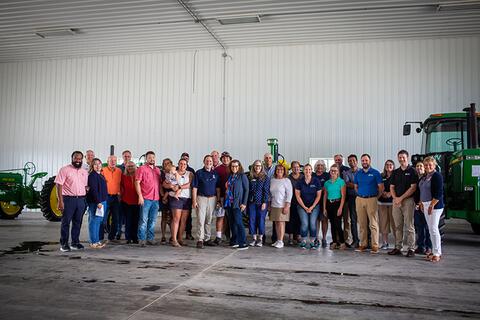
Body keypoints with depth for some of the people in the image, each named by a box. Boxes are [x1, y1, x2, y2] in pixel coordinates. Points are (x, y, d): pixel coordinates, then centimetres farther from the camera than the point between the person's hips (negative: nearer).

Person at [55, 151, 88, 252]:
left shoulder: (84, 172, 13)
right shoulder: (65, 170, -4)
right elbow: (59, 185, -9)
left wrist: (86, 200, 9)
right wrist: (60, 201, -15)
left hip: (81, 199, 5)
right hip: (68, 199, -5)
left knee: (77, 222, 10)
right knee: (66, 222, -1)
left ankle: (75, 243, 19)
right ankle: (64, 244, 8)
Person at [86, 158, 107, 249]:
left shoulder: (100, 175, 17)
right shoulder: (92, 175, -11)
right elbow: (93, 190, -18)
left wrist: (103, 201, 13)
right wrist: (98, 202, -22)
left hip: (102, 201, 9)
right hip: (95, 202, -9)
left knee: (98, 221, 12)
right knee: (94, 221, -5)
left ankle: (97, 241, 19)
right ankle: (93, 242, -1)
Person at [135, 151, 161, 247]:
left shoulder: (157, 170, 17)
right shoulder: (141, 169, 0)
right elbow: (137, 183, -6)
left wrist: (160, 195, 11)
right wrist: (140, 196, -14)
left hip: (156, 199, 6)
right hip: (146, 199, -6)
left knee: (153, 220, 9)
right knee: (144, 220, -5)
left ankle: (150, 238, 17)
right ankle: (142, 239, 1)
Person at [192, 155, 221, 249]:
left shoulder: (215, 174, 10)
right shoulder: (199, 173, 0)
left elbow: (217, 188, 13)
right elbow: (194, 188, -2)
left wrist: (218, 200, 7)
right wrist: (194, 201, -8)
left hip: (212, 199, 4)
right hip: (201, 198, -4)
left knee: (209, 220, 9)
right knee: (201, 220, -6)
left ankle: (207, 239, 17)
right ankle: (200, 240, -3)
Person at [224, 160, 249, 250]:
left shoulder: (242, 176, -3)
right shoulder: (229, 176, 14)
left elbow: (246, 190, -6)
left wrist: (244, 203, -13)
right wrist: (225, 201, 10)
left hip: (237, 203, -6)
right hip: (229, 203, 6)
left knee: (238, 222, -10)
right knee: (232, 223, 10)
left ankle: (244, 243, -8)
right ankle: (235, 241, 20)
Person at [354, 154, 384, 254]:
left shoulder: (375, 173, 0)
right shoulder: (358, 173, 12)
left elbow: (381, 187, 0)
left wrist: (376, 197, 2)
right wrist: (360, 195, 12)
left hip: (371, 199, -4)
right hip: (359, 200, 4)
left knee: (373, 224, -4)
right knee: (362, 224, 7)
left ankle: (375, 246, -1)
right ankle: (363, 244, 13)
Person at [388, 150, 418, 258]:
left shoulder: (412, 171, -2)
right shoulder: (395, 172, 15)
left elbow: (413, 188, -9)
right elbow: (392, 187, 12)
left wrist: (401, 198, -12)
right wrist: (395, 198, -6)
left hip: (408, 200, -5)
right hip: (396, 201, 5)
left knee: (409, 226, -3)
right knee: (398, 226, 8)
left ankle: (411, 249, 2)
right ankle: (398, 248, 13)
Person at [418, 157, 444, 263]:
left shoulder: (437, 176, -10)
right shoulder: (424, 177, 16)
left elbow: (439, 193, -17)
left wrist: (432, 205, -20)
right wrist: (421, 202, 15)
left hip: (435, 205, -9)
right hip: (425, 205, 9)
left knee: (433, 228, -9)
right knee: (431, 229, 11)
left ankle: (437, 253, -3)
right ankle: (436, 251, 19)